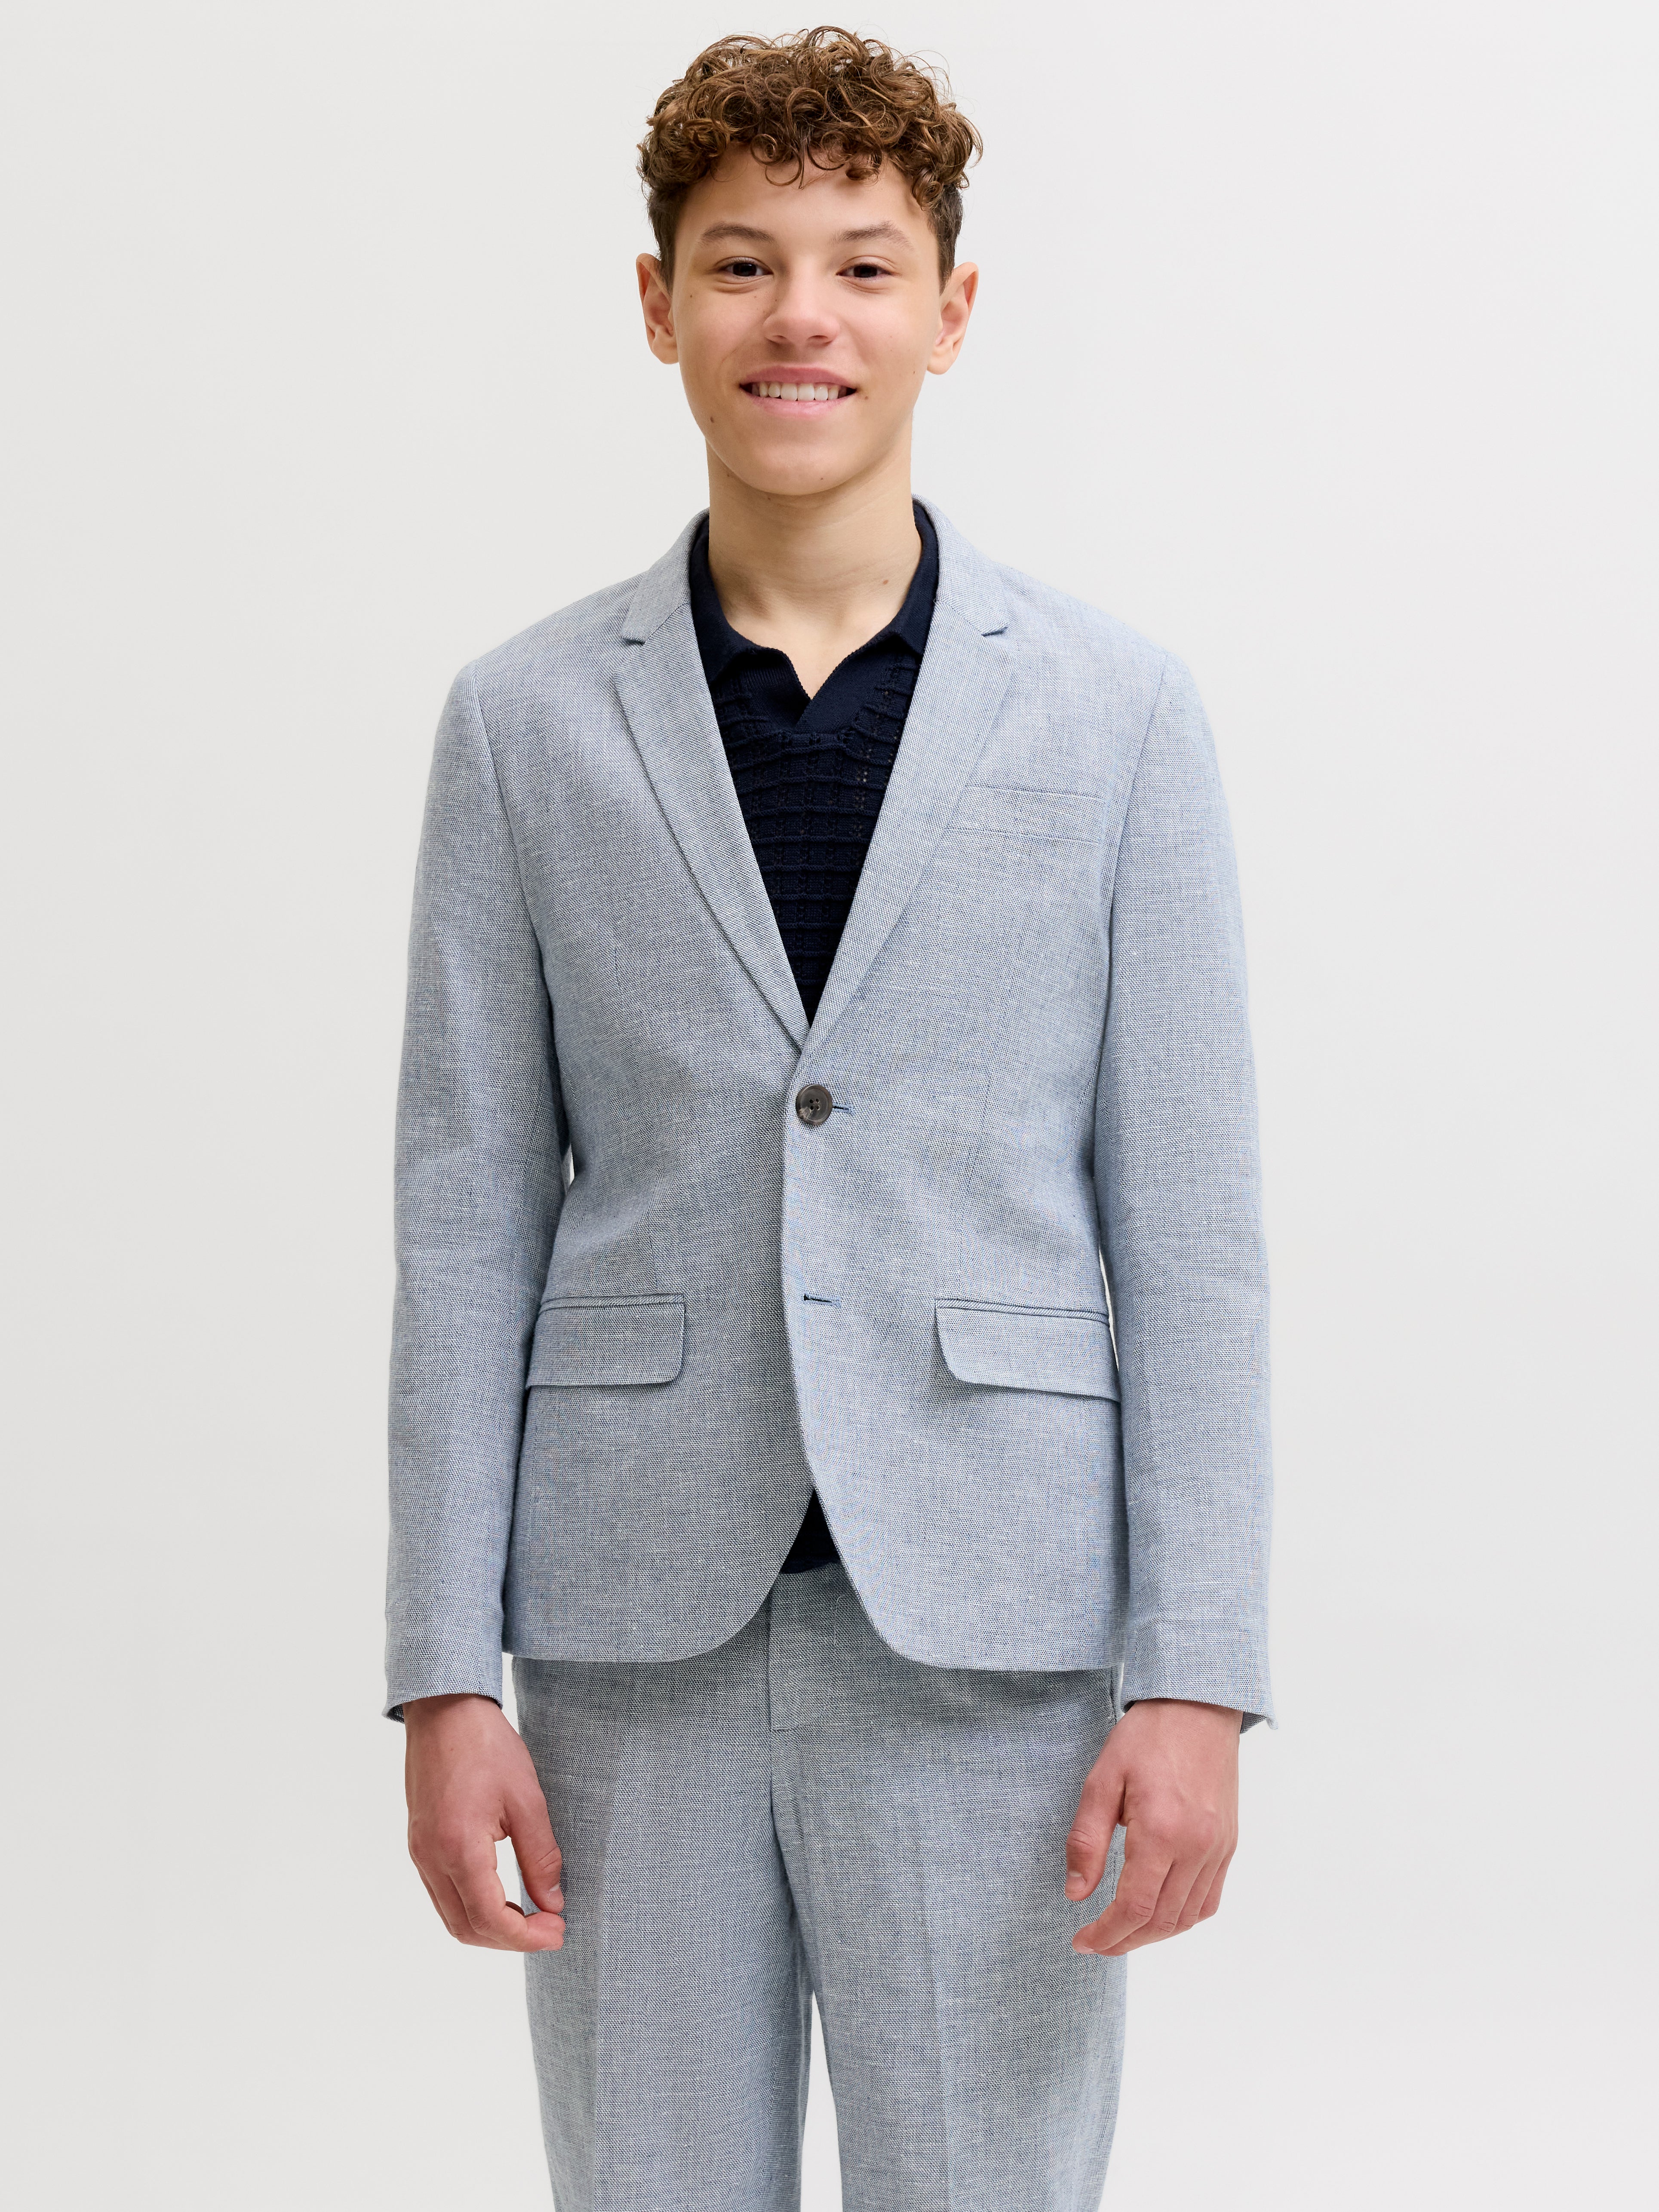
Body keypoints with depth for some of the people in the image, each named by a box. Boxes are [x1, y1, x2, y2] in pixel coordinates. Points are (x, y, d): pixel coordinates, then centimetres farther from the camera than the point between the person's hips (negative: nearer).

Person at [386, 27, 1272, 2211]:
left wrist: (1196, 1681, -6)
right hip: (639, 1622, 1)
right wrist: (446, 1681, -1)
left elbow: (1190, 1226, 0)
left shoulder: (1119, 711, 2)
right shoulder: (529, 721, 5)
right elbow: (468, 1221, 4)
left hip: (990, 1624, -1)